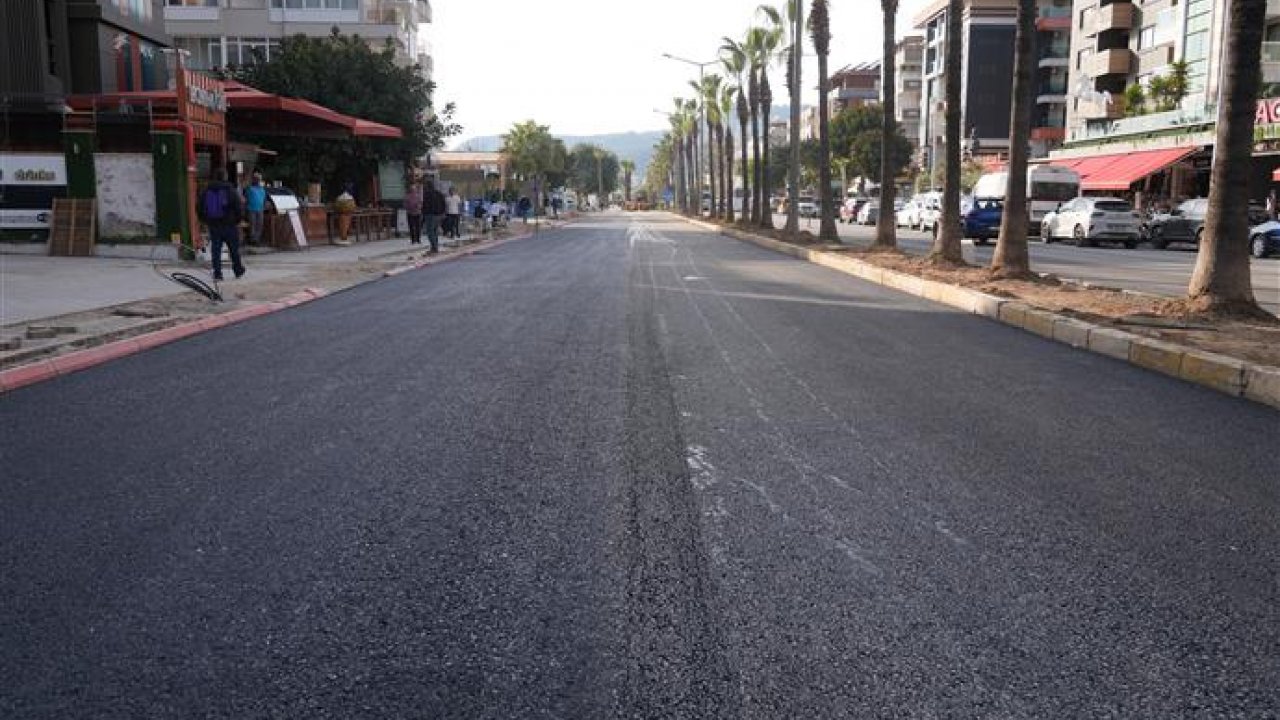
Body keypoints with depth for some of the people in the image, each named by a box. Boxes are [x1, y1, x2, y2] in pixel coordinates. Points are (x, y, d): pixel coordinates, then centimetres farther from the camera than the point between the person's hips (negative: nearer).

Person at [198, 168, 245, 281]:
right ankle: (238, 271, 19)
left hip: (213, 226, 3)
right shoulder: (230, 191, -9)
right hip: (229, 225, -3)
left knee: (216, 250, 5)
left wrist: (206, 221, 16)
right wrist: (237, 220, 2)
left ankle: (217, 273, -1)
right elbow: (239, 207, -13)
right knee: (234, 250, 10)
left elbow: (199, 208, 8)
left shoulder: (207, 191, 5)